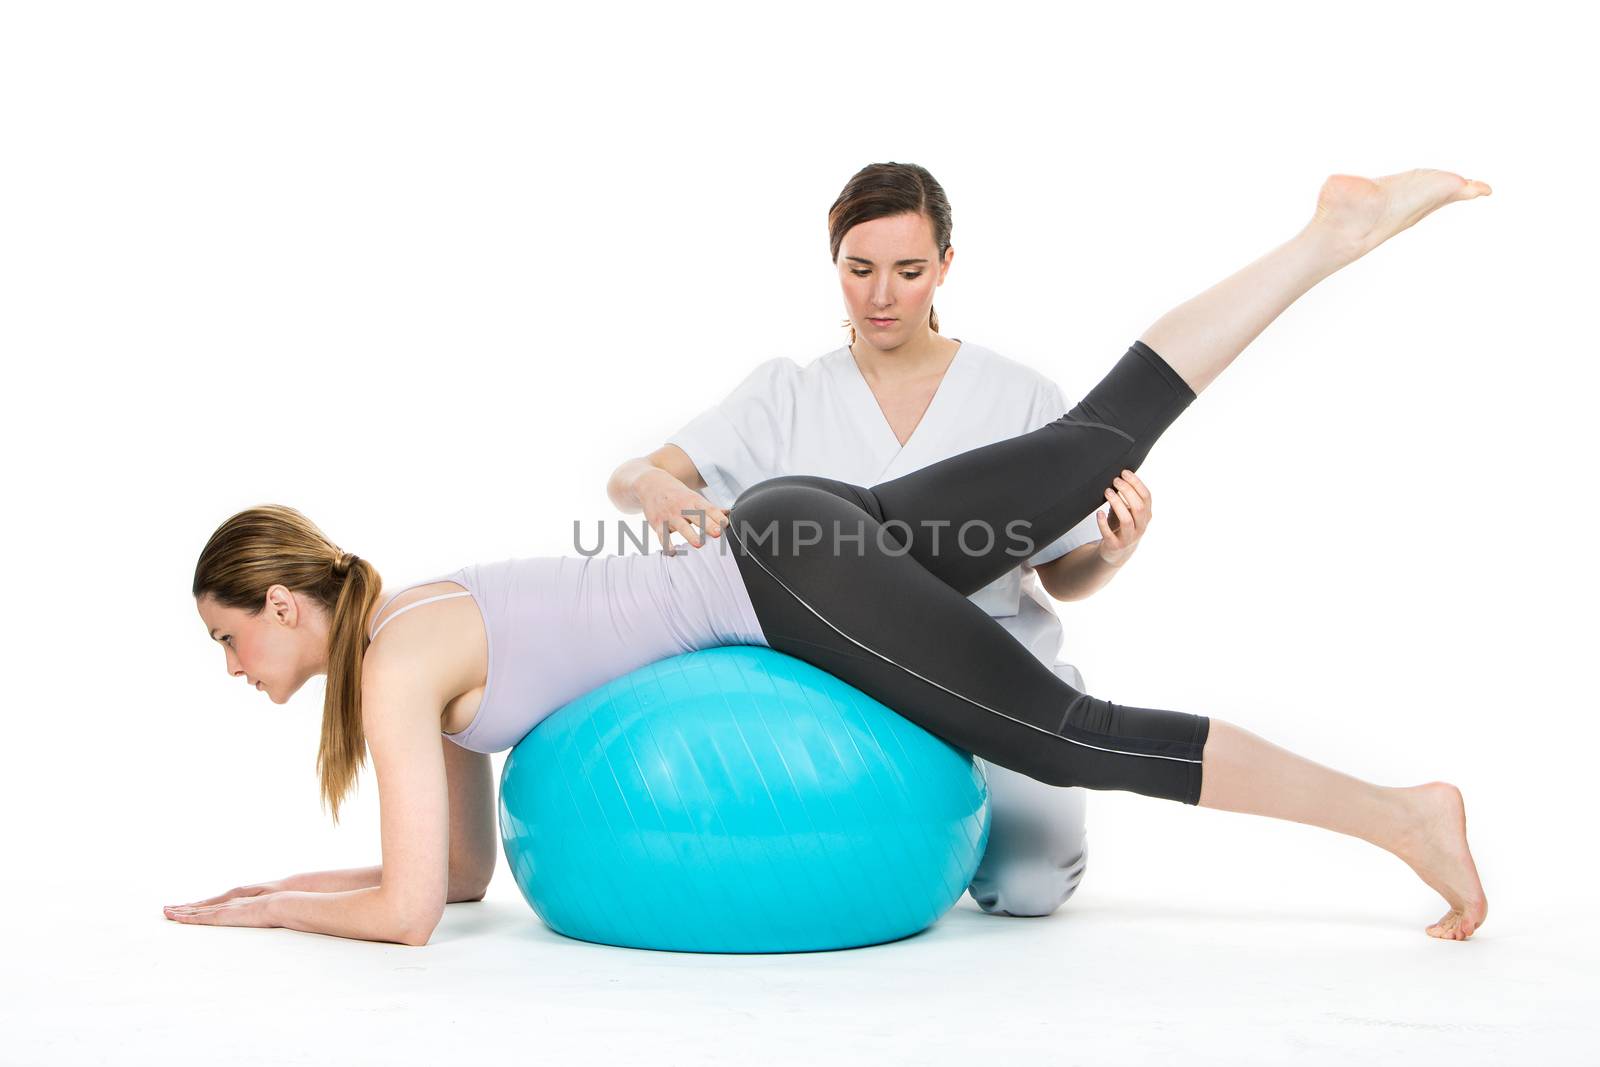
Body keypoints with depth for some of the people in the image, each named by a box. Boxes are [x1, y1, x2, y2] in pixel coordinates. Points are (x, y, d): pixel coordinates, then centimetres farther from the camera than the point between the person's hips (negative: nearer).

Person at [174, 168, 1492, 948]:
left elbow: (410, 910, -11)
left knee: (1077, 737, -6)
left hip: (788, 579, -7)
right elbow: (464, 868, 23)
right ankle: (1332, 233, 17)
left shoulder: (394, 667, -10)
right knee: (1100, 436, 12)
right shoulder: (409, 634, 15)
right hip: (787, 549, 7)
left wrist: (272, 908, 6)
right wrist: (297, 880, 19)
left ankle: (1399, 813, 0)